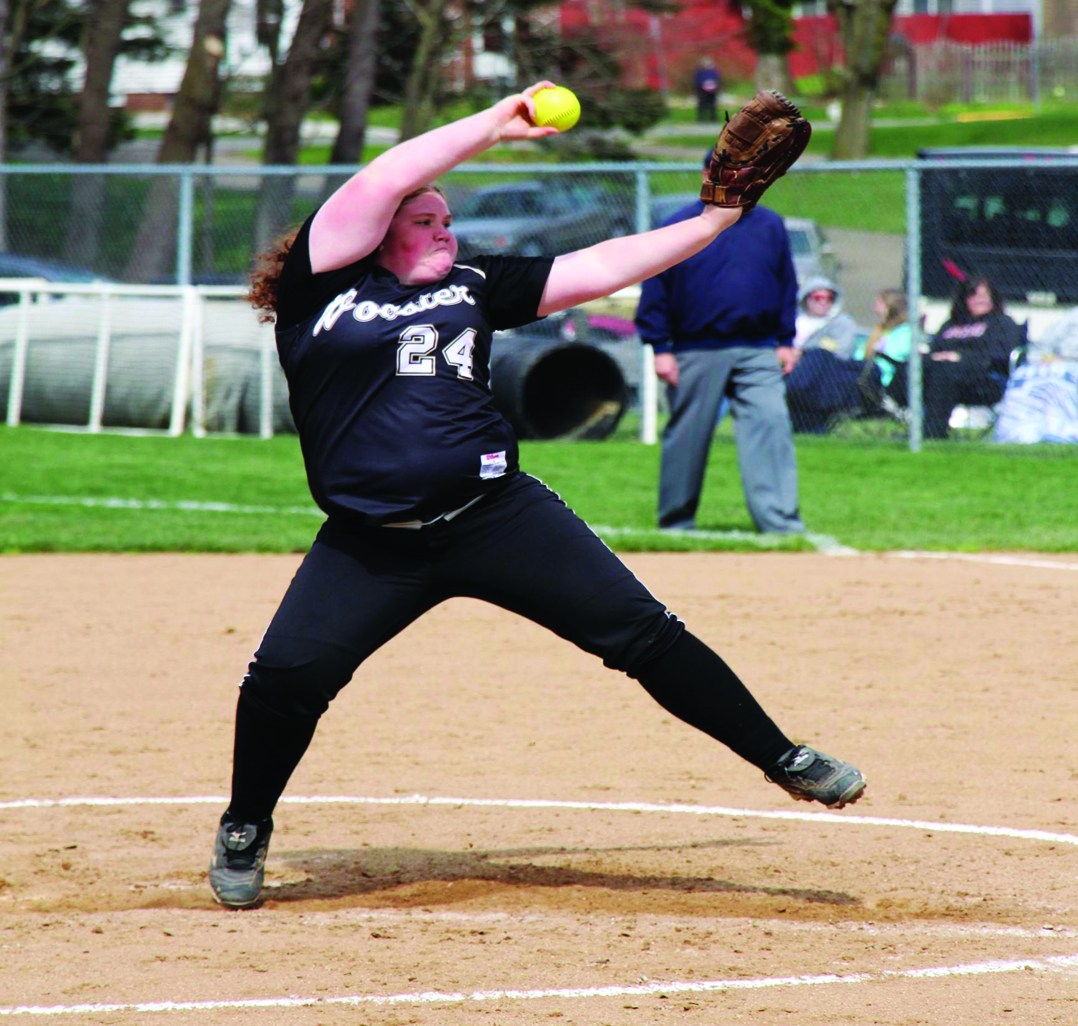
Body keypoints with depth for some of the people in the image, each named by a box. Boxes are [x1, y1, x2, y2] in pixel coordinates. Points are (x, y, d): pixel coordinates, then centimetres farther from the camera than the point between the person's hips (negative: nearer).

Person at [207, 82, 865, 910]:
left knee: (643, 634, -2)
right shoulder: (322, 288, 0)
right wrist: (495, 126, -6)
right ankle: (244, 832, 10)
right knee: (285, 676, -16)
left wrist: (712, 223, 11)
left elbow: (594, 270, 14)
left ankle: (784, 760, 8)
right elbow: (385, 181, -10)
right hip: (370, 547, -3)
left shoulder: (471, 287, 13)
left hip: (497, 516, 3)